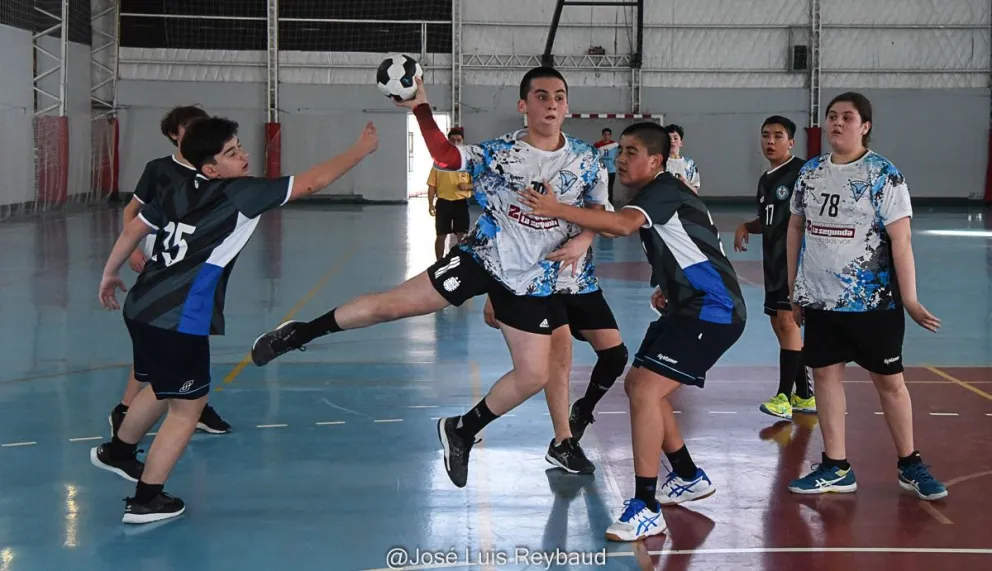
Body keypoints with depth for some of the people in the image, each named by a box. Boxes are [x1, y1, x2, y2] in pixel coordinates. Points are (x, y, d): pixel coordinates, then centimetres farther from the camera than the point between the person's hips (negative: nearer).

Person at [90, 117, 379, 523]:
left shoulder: (179, 191, 9)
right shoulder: (241, 193, -11)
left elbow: (133, 230, 15)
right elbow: (313, 182, -9)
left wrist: (110, 274, 29)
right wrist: (361, 150, 0)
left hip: (142, 308, 8)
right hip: (178, 321, -8)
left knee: (164, 389, 30)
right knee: (187, 407, 8)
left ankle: (117, 452, 48)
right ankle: (145, 501, 14)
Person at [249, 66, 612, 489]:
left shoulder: (586, 160, -3)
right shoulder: (500, 152, -8)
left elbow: (600, 210, 7)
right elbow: (445, 157, -16)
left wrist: (582, 240, -12)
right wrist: (421, 109, -28)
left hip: (533, 280, 2)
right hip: (482, 256, -2)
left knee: (533, 377, -1)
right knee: (393, 304, -8)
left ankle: (462, 431, 21)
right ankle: (301, 332, 12)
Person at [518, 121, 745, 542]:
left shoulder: (663, 191, -15)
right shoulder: (654, 195, 15)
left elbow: (622, 225, -37)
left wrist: (557, 210, -44)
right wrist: (669, 288, 16)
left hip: (712, 311, -11)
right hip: (691, 306, 11)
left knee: (645, 391, -20)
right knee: (638, 386, 17)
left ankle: (646, 510, -18)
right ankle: (689, 478, 30)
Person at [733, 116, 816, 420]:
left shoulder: (802, 171, -10)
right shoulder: (765, 180, 16)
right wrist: (745, 227, 8)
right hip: (773, 260, 9)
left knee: (787, 320, -16)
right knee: (779, 324, 11)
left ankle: (784, 397, -16)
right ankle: (805, 396, 22)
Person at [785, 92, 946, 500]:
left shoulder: (884, 176, -9)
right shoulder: (810, 172, 6)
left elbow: (900, 240, -13)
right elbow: (796, 229, 15)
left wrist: (910, 300, -17)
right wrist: (793, 290, 14)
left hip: (872, 301, -5)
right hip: (820, 299, 5)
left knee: (889, 379, 5)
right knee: (826, 374, 6)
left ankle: (910, 465, 19)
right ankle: (836, 468, 16)